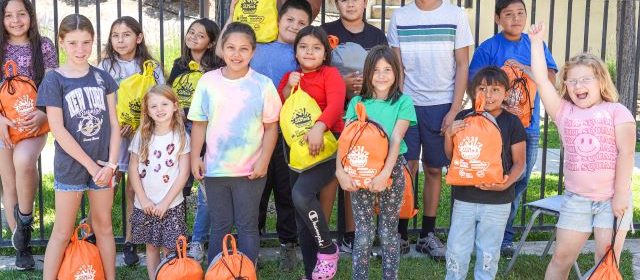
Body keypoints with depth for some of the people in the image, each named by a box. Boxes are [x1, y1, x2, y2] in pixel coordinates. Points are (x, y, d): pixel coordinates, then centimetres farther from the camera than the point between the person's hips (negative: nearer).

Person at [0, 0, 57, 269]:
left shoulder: (43, 45, 1)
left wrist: (43, 113, -17)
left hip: (34, 122, -2)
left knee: (23, 160, -32)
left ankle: (25, 218, -9)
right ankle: (22, 246, 18)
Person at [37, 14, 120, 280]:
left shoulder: (103, 77, 4)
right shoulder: (54, 80, -7)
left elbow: (113, 123, 4)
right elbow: (58, 130, -11)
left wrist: (110, 163, -7)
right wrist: (91, 166, -13)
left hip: (103, 164, 3)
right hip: (70, 165, -3)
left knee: (104, 226, 13)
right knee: (62, 232, 4)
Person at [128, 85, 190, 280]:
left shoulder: (181, 137, -5)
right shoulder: (142, 135, 1)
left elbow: (184, 173, -7)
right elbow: (133, 169, 1)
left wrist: (165, 202, -11)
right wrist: (143, 200, -6)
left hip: (171, 205, -2)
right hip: (145, 204, 2)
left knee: (169, 249, -1)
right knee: (151, 247, 11)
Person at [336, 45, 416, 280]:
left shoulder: (403, 102, 0)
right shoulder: (357, 102, 5)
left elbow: (396, 139, -12)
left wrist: (386, 173, -22)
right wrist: (340, 170, -17)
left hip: (392, 169, -1)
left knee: (388, 231, 8)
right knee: (363, 233, 4)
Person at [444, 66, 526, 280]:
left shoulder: (512, 123, -6)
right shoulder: (464, 118, 0)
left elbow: (519, 162, -2)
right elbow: (450, 156, 7)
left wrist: (506, 183, -18)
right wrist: (449, 134, -11)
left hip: (497, 200, -1)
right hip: (464, 197, 2)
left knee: (488, 253, 11)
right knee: (456, 250, 8)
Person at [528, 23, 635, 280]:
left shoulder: (617, 111, -1)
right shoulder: (564, 112, 5)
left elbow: (626, 154, -6)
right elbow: (541, 79, -1)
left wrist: (620, 195, -11)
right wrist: (536, 41, -1)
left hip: (612, 198, -2)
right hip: (576, 199, 2)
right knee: (561, 256, 5)